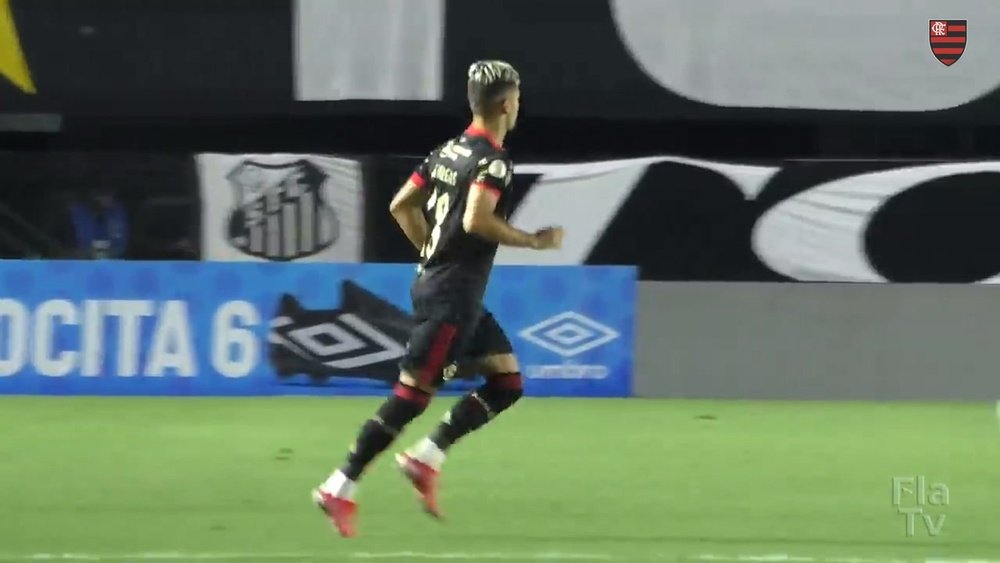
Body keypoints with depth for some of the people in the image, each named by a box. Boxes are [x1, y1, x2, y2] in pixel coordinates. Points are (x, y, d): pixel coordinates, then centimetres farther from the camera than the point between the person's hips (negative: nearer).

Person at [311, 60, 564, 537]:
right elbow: (475, 219, -28)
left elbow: (400, 206, 15)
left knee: (507, 381, 11)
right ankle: (339, 490, -7)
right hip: (454, 296, -10)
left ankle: (425, 459, 8)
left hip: (433, 280, 10)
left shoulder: (449, 151, 12)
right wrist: (533, 241, -17)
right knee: (412, 394, -8)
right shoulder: (493, 159, -14)